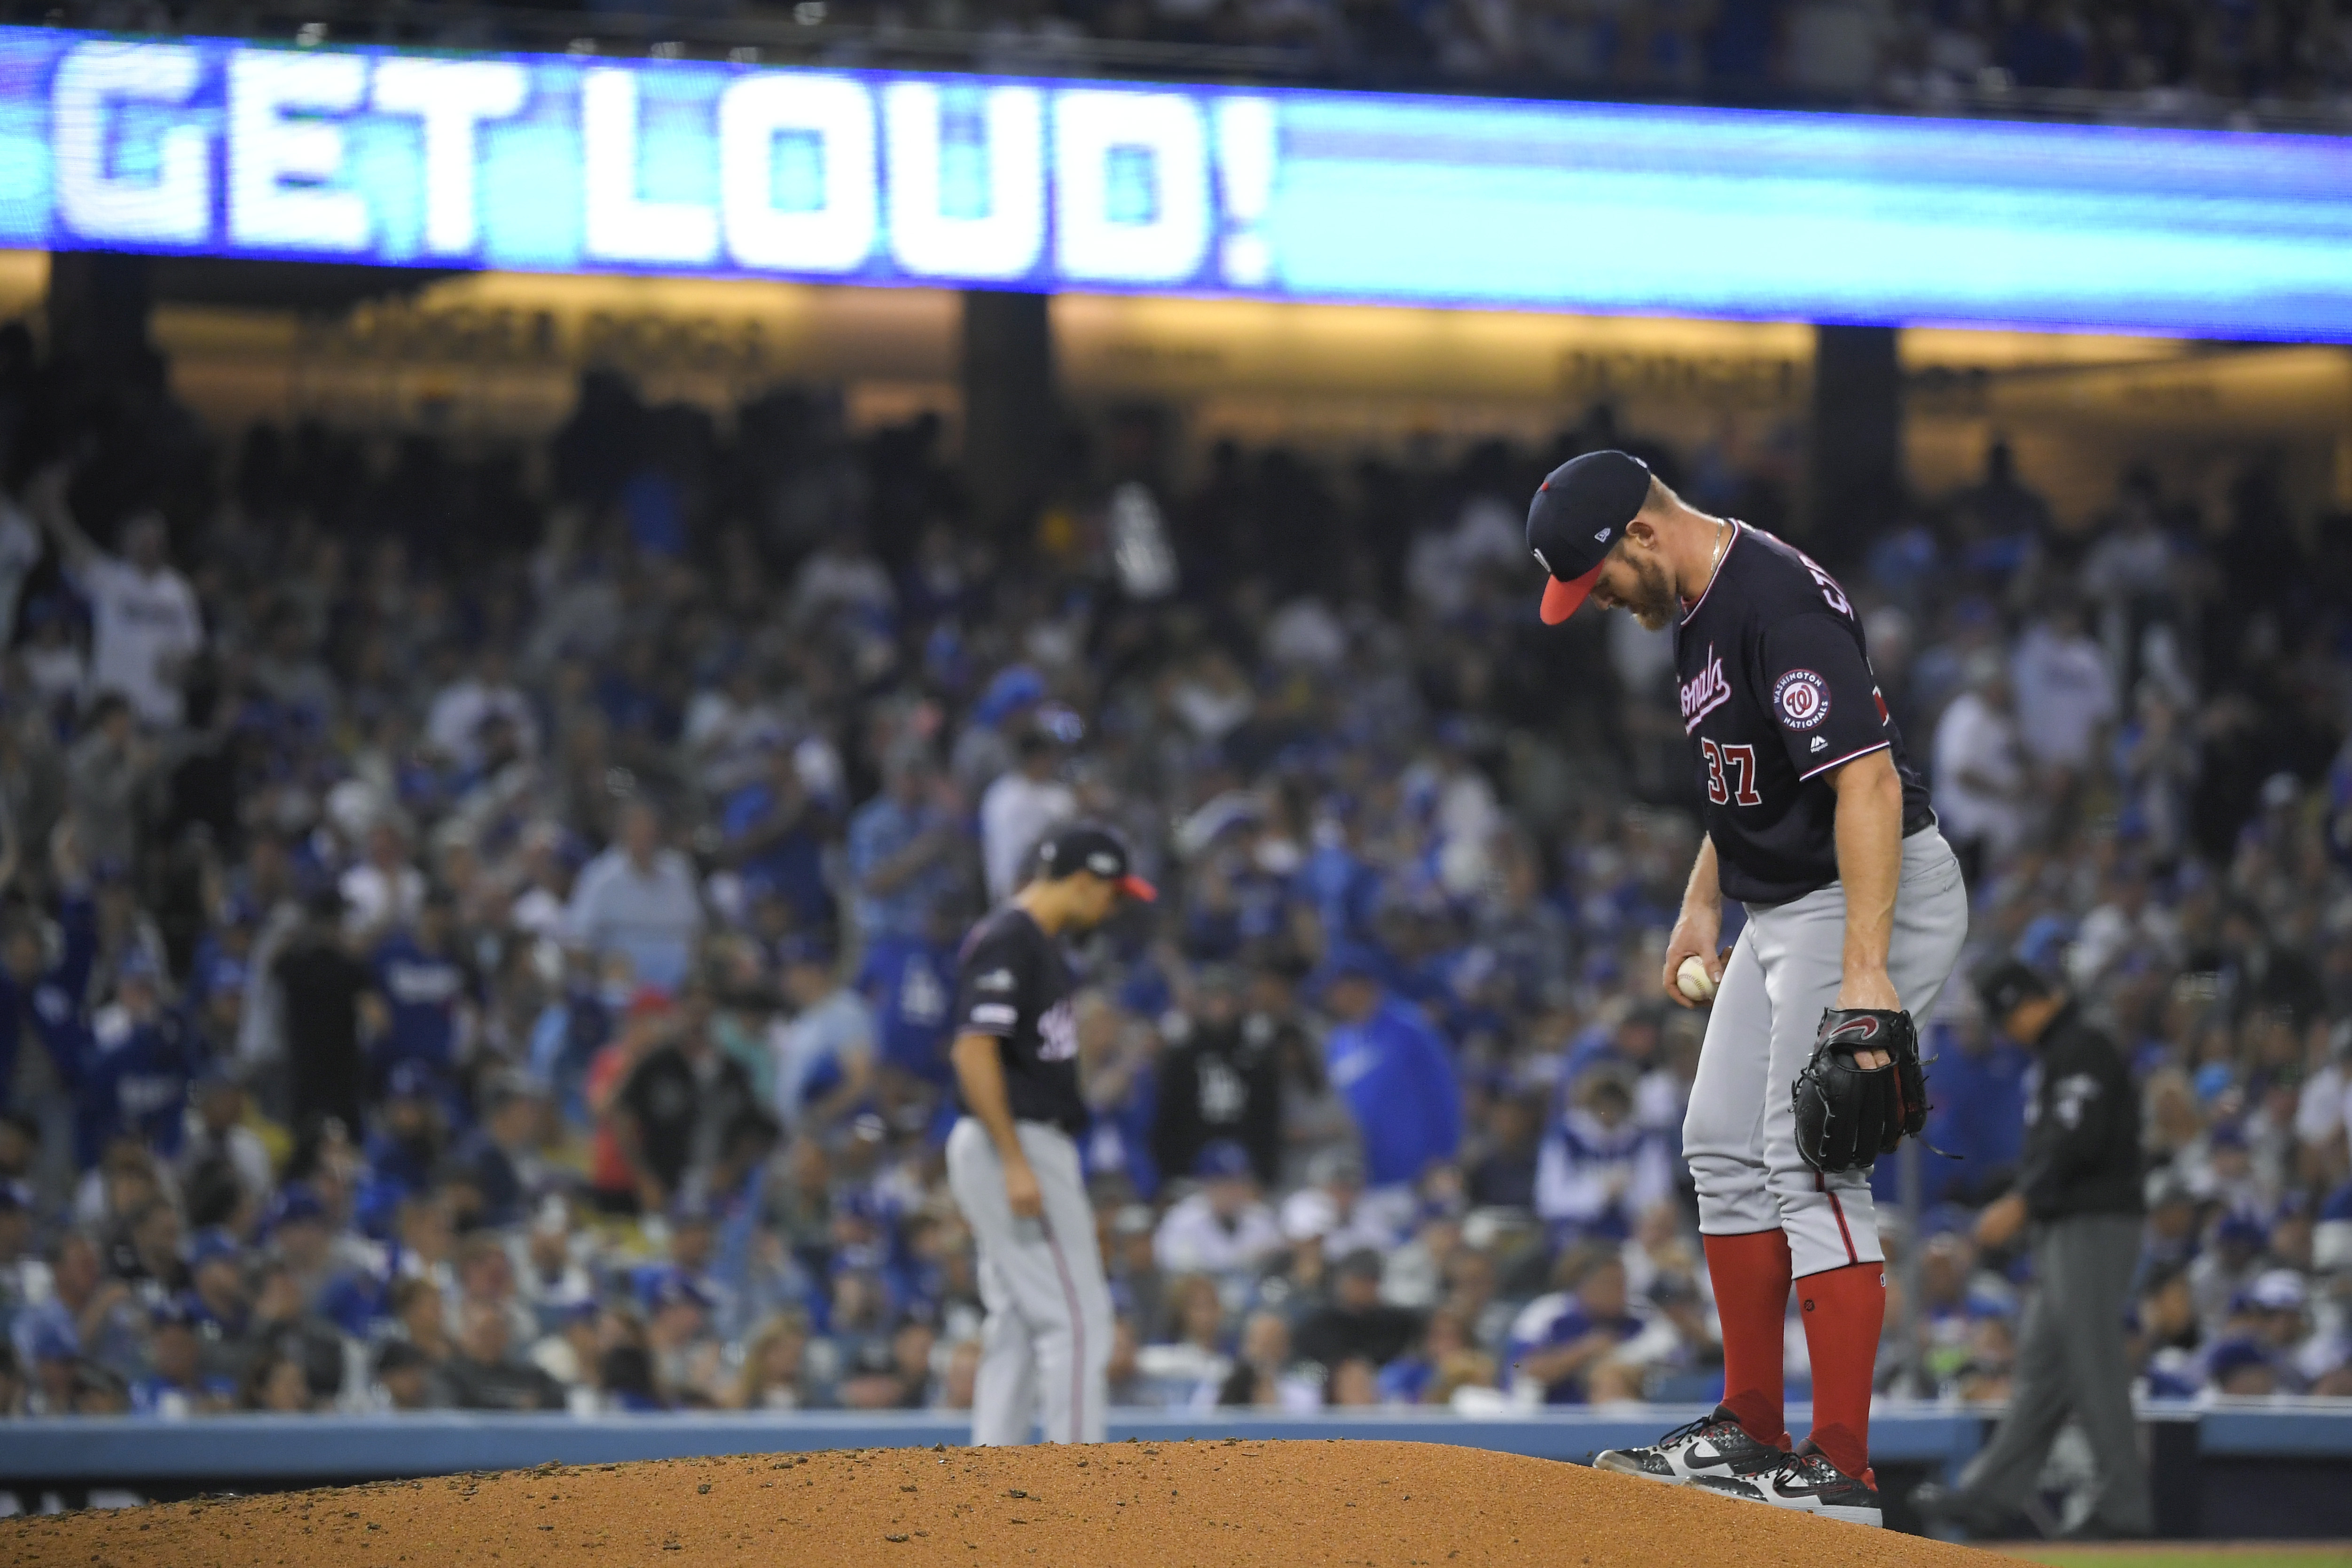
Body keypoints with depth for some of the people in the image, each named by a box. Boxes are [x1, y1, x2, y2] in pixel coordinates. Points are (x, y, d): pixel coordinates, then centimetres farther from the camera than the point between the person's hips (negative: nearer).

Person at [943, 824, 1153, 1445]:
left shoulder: (1042, 945, 17)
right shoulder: (1006, 943, -14)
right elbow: (974, 1052, -22)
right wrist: (1015, 1163, -24)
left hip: (1030, 1152, 11)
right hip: (1019, 1144, -11)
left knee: (1017, 1322, 11)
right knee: (1075, 1316, -10)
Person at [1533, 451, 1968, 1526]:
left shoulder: (1779, 604, -24)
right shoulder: (1700, 606, 9)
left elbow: (1868, 780, -31)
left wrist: (1865, 971, -37)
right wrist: (1701, 902, 18)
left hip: (1873, 893, -11)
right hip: (1784, 905, 11)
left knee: (1809, 1159, -14)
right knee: (1725, 1148, 14)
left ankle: (1842, 1470, -13)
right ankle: (1750, 1434, 22)